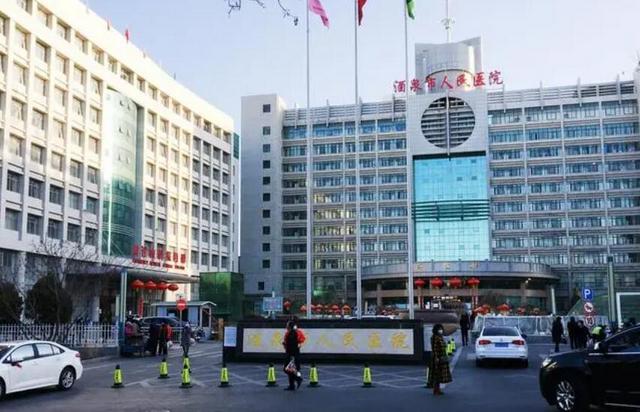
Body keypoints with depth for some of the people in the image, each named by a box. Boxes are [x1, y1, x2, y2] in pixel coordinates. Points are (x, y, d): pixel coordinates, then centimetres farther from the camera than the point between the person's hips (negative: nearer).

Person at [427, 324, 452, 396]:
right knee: (436, 374, -5)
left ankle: (438, 389, 18)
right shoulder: (434, 337, -15)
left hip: (442, 358, 9)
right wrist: (436, 357, -24)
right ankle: (435, 390, 0)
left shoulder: (441, 337, 13)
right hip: (437, 358, -9)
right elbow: (434, 348, -20)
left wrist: (445, 356, 17)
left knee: (440, 374, 12)